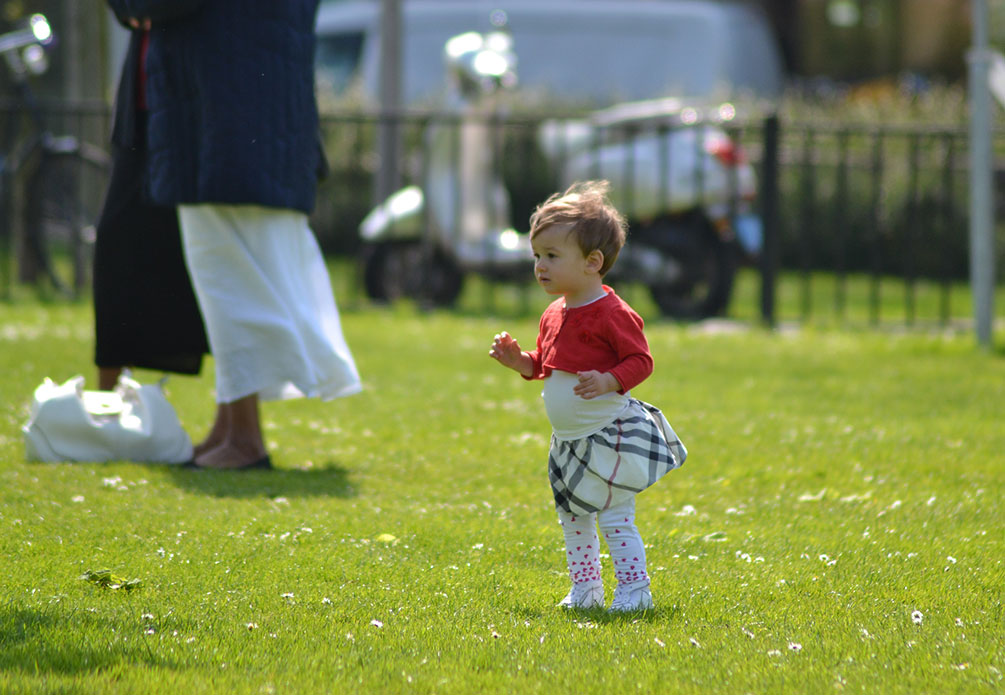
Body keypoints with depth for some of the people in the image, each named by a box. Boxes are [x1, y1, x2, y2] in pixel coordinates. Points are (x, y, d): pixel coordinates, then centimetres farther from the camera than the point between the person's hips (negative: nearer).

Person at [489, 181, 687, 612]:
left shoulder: (612, 314, -17)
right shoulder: (554, 316, 10)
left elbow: (640, 361, -19)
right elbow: (545, 364, 21)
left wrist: (610, 382, -34)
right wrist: (521, 362, 3)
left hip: (609, 436, -9)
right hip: (569, 440, 9)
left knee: (616, 518, -9)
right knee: (573, 519, 15)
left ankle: (634, 589, -2)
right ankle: (585, 589, 25)